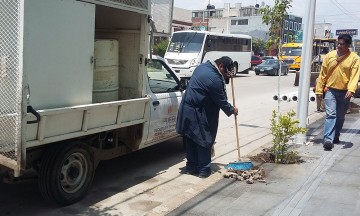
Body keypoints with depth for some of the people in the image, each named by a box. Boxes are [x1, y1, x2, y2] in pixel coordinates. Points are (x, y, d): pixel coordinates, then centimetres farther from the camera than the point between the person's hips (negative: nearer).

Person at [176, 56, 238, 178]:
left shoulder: (203, 66, 7)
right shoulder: (214, 79, -22)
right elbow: (221, 101, -12)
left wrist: (226, 77, 9)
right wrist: (232, 110, 4)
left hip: (187, 110, 9)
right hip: (198, 115, -9)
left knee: (190, 141, 15)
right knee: (204, 141, 5)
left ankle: (191, 167, 25)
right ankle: (204, 170, 14)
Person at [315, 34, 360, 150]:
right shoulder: (329, 56, 2)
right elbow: (323, 74, 5)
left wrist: (351, 90, -26)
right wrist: (319, 90, 3)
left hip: (345, 92, 1)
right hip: (331, 90, 0)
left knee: (340, 117, 11)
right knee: (331, 114, -13)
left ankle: (336, 137, 28)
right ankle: (328, 139, -19)